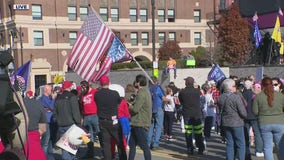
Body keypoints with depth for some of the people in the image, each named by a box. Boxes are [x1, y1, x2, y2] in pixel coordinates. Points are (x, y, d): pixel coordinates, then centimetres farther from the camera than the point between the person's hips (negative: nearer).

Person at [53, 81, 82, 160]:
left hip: (61, 126, 6)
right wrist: (78, 123, -8)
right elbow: (76, 112, -13)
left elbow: (55, 113, 16)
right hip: (71, 124, -6)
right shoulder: (72, 97, -9)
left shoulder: (58, 99, 11)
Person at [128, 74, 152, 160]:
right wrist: (132, 104, 3)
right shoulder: (145, 91, 14)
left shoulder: (142, 93, -19)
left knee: (144, 146, -3)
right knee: (132, 143, 16)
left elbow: (135, 109, -24)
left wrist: (130, 106, -4)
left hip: (140, 124, -10)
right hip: (137, 123, 10)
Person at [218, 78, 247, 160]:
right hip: (237, 123, -6)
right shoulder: (236, 97, -17)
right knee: (241, 144, 5)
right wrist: (244, 117, 5)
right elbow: (243, 113, -15)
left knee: (229, 144, 12)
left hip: (225, 123, 6)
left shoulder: (220, 97, 1)